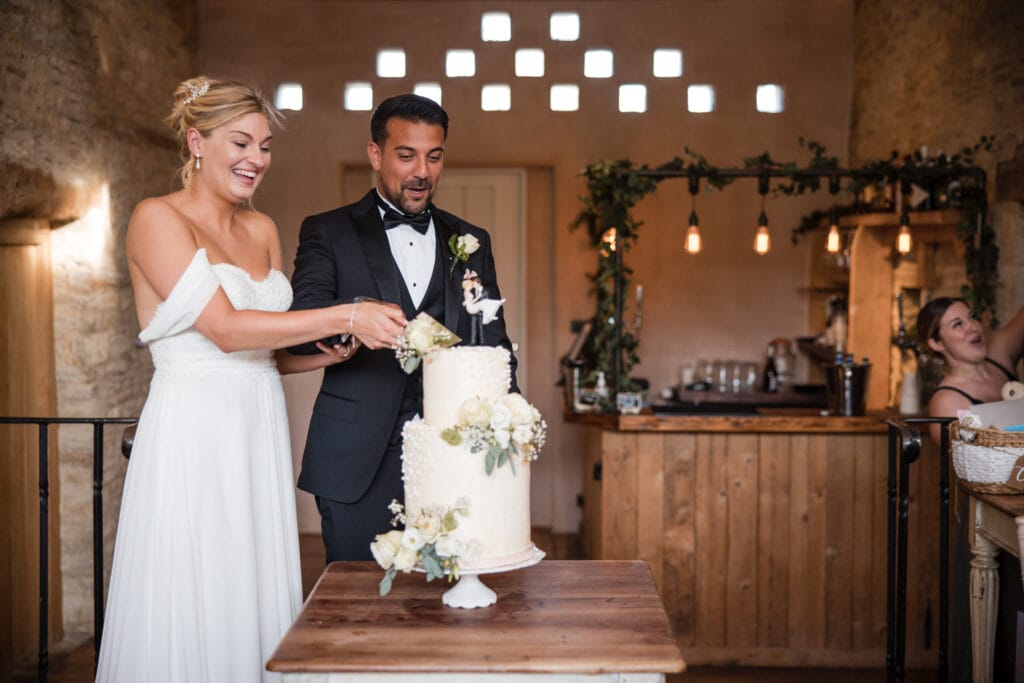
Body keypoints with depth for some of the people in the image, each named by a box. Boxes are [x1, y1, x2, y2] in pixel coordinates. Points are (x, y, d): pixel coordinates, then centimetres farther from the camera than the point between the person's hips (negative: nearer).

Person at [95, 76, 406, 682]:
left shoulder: (262, 229, 13)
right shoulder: (158, 218, -6)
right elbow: (226, 329, -17)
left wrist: (322, 355, -1)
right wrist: (347, 317, -21)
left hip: (261, 433, 6)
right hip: (194, 434, -6)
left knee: (259, 600, 10)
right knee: (193, 611, 1)